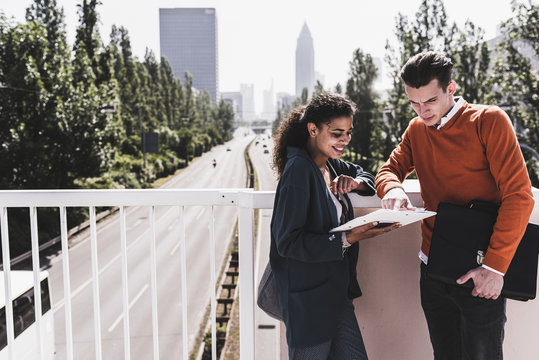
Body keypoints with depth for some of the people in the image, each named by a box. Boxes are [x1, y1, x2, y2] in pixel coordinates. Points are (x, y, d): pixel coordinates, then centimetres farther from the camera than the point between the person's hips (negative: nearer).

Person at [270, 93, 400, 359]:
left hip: (337, 291, 8)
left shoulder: (331, 165, 7)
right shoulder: (299, 170, -18)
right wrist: (348, 239, -26)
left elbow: (365, 175, 24)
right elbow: (287, 242, -22)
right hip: (308, 298, -8)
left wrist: (355, 182, 0)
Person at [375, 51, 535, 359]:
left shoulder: (489, 121, -9)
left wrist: (495, 265, -21)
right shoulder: (416, 129, 9)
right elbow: (389, 170, 10)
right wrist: (392, 188, -17)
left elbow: (519, 196, -15)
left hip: (480, 276, -5)